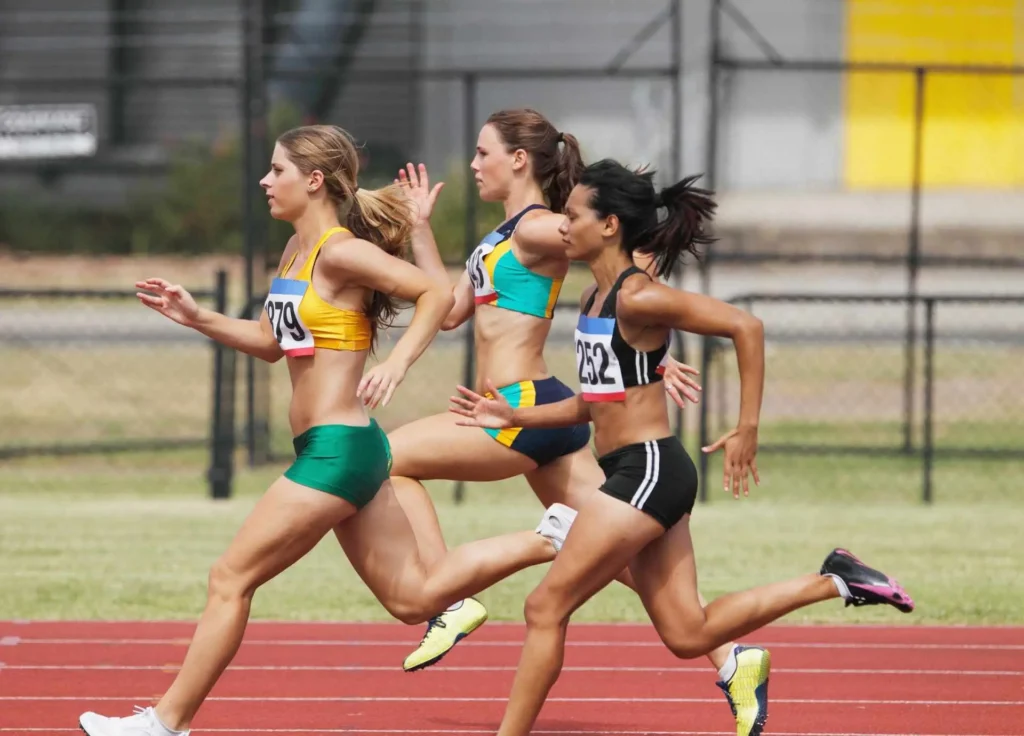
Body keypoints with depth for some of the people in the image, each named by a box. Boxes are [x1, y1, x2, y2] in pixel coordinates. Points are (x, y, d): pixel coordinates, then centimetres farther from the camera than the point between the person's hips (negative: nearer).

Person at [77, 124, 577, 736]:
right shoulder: (298, 250, 14)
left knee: (231, 579, -4)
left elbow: (436, 294, -19)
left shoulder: (340, 252, -14)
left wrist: (397, 364, -31)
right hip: (339, 451, 10)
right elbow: (271, 342, 23)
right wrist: (196, 318, 13)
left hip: (337, 450, -10)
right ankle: (549, 540, 13)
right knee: (415, 596, 13)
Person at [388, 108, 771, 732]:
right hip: (530, 411, 10)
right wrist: (420, 228, 24)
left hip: (525, 409, -10)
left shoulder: (537, 229, -10)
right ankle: (731, 660, -1)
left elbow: (628, 256, -17)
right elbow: (450, 310, 24)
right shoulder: (507, 236, 18)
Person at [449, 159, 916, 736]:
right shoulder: (597, 298, 13)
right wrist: (513, 417, 13)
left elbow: (746, 327, -18)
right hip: (637, 473, 10)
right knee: (689, 634, 10)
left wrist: (748, 429, -18)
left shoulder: (637, 298, -15)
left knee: (546, 608, -5)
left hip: (648, 472, -10)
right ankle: (832, 582, 15)